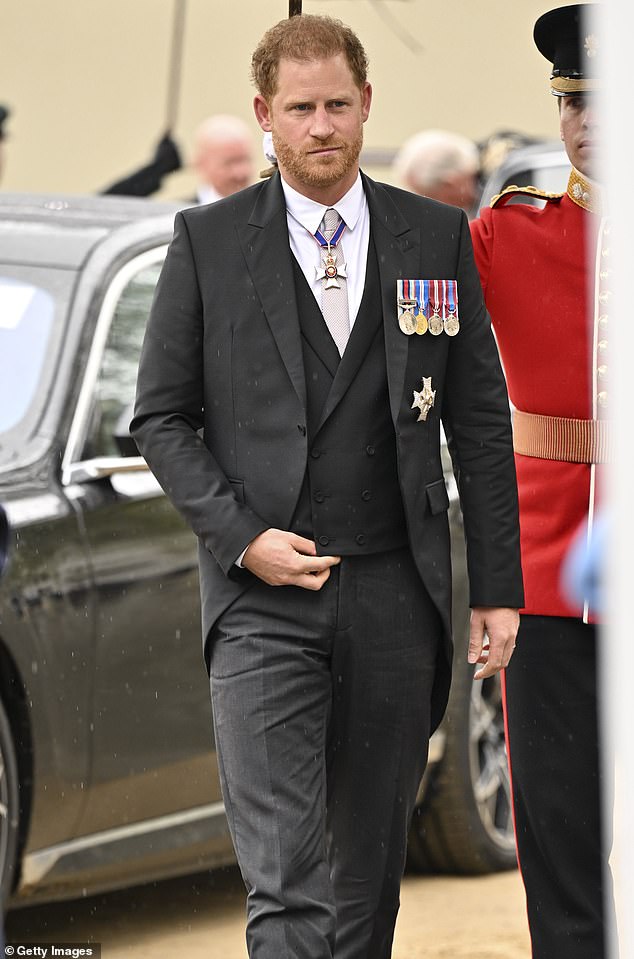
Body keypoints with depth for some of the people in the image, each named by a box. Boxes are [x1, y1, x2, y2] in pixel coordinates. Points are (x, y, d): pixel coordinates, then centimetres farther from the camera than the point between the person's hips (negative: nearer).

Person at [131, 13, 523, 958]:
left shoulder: (438, 237, 8)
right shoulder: (208, 241, 3)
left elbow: (481, 422, 9)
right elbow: (161, 418, 5)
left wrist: (497, 587, 4)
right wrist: (240, 534, -9)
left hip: (395, 597, 2)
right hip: (263, 599, -2)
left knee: (371, 868, 10)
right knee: (285, 877, -11)